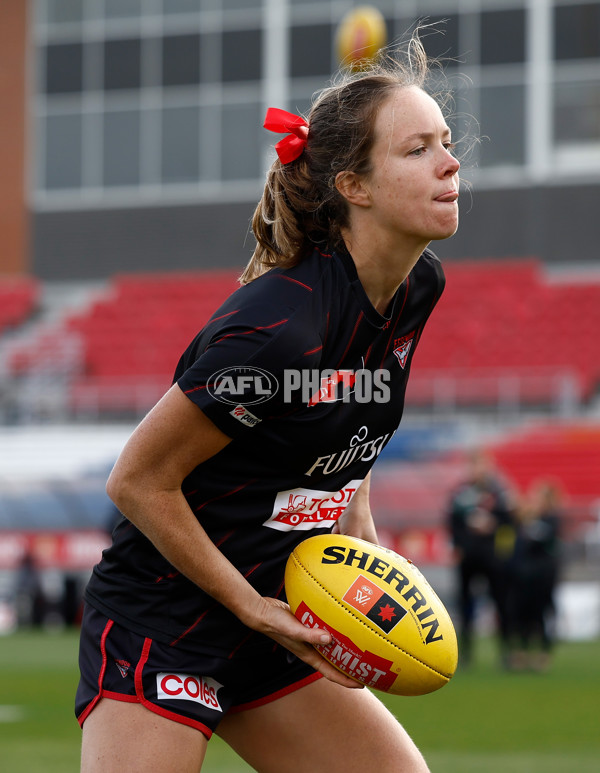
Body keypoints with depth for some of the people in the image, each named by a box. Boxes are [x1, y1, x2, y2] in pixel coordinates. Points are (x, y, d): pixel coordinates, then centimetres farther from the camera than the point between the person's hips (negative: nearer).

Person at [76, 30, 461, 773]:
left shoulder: (418, 288, 0)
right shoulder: (278, 326, -26)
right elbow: (138, 481, -18)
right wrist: (255, 609, -14)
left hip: (272, 620, 8)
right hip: (156, 626, -8)